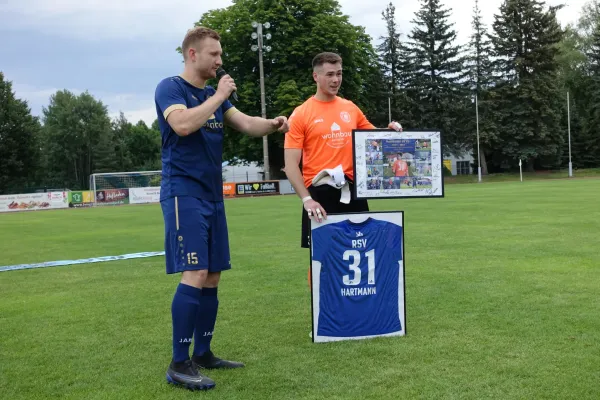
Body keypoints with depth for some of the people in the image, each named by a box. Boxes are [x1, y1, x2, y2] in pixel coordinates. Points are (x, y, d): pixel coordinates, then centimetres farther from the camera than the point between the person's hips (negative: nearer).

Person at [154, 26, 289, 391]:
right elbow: (183, 125, -24)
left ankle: (203, 353, 20)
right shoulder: (170, 87, -6)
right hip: (184, 194, -8)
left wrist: (272, 124, -9)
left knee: (212, 276, 9)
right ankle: (179, 364, -8)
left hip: (212, 195, 8)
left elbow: (245, 124, 11)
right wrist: (219, 97, -14)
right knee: (195, 274, -15)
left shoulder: (214, 94, 18)